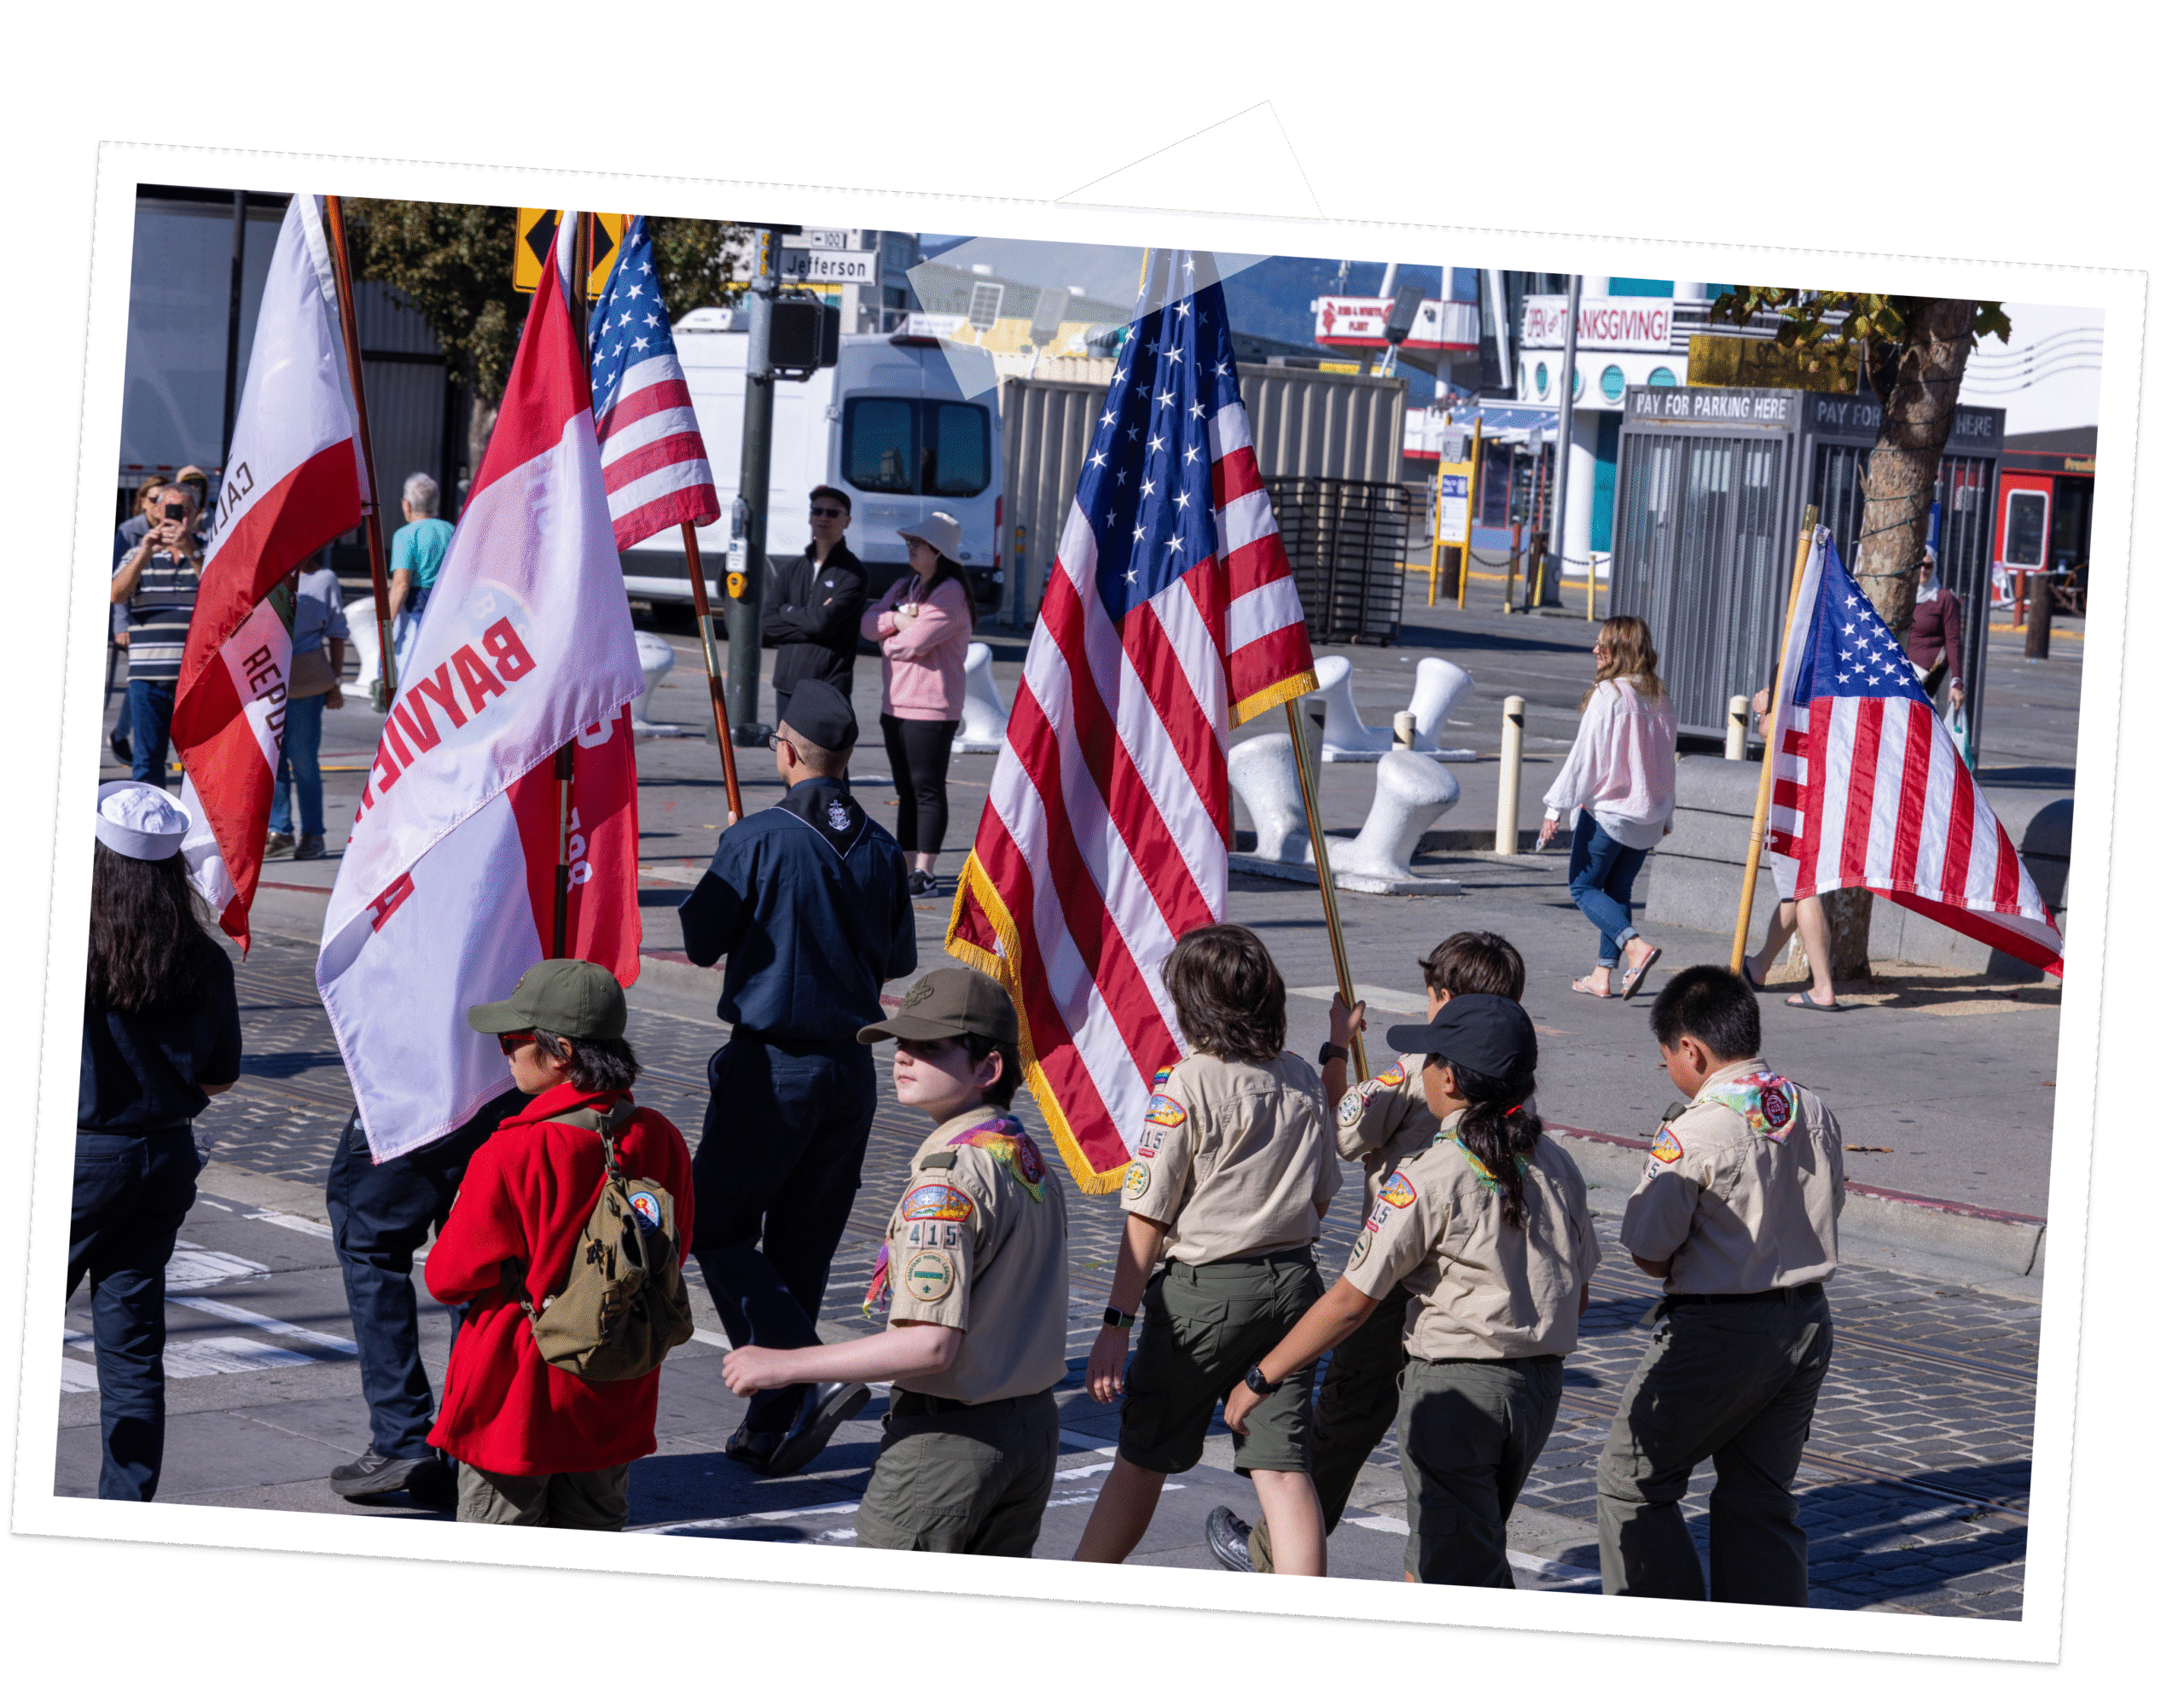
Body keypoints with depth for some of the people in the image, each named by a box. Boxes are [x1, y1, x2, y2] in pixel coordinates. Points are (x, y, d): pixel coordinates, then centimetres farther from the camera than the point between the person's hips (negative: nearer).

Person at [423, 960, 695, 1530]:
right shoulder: (661, 1140, -4)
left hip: (514, 1397, -6)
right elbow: (673, 1253, 10)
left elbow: (449, 1278, -13)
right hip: (616, 1398, 6)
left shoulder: (511, 1156, -21)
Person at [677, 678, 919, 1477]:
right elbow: (900, 959, 12)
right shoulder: (879, 848, 2)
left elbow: (700, 939, -6)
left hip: (771, 1065, -6)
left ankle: (811, 1375, -15)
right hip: (851, 1068, 6)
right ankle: (771, 1425, 15)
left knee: (719, 1231, 4)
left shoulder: (758, 839, -14)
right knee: (801, 1246, 13)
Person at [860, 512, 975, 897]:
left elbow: (916, 641, -20)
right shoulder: (904, 588, 17)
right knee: (906, 790, 12)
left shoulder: (950, 592, -12)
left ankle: (925, 873, -5)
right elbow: (869, 623, 7)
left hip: (931, 708, -9)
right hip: (895, 704, 9)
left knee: (928, 789, -6)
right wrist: (898, 620, -12)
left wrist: (889, 640, -1)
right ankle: (906, 869, 16)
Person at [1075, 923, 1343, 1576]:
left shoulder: (1186, 1087, -14)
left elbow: (1146, 1219, -13)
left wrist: (1116, 1324, -10)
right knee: (1283, 1468, 2)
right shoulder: (1303, 1082, 3)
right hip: (1292, 1283, 4)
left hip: (1202, 1289, -4)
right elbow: (1321, 1198, 13)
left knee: (1143, 1458, 11)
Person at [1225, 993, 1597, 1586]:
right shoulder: (1556, 1166, 3)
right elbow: (1576, 1290, 11)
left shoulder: (1429, 1176, -16)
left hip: (1456, 1385, -7)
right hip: (1542, 1383, 7)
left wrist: (1260, 1379, -7)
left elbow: (1350, 1302, -15)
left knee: (1456, 1578, 1)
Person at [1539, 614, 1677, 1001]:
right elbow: (1667, 759, 12)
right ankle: (1602, 975, 13)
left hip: (1607, 809, -7)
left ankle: (1635, 946, -17)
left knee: (1584, 886, 4)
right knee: (1618, 890, 15)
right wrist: (1665, 813, 22)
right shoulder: (1659, 697, 5)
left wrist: (1556, 808, -10)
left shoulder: (1607, 694, -16)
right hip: (1648, 816, 7)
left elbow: (1585, 755, -16)